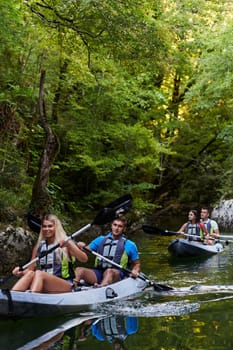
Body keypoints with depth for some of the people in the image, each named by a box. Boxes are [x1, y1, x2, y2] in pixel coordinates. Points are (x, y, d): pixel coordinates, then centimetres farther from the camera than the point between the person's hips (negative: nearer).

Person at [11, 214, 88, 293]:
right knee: (30, 274, -27)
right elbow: (30, 269, 16)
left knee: (39, 273, -31)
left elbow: (84, 259, -10)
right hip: (44, 287, 4)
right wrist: (20, 273, -6)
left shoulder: (66, 243, 4)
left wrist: (68, 245, -25)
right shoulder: (38, 246, 16)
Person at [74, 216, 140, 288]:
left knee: (109, 271, -39)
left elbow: (136, 264, 19)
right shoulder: (101, 240, 22)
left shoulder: (130, 245, 16)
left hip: (117, 275, -3)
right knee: (79, 270, -26)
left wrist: (135, 271, -4)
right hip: (98, 272, 3)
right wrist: (82, 247, -8)